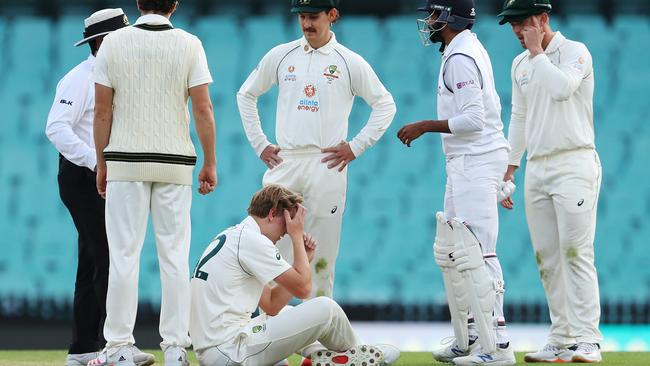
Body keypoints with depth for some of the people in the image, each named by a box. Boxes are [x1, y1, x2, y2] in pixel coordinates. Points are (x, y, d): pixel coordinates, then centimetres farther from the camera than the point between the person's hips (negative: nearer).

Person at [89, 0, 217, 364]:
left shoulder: (114, 42, 0)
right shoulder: (189, 44, -1)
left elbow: (103, 111, 0)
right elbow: (203, 109, -5)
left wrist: (102, 163, 8)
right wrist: (210, 164, 3)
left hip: (125, 160, 0)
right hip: (175, 161, 0)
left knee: (124, 253, 1)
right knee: (175, 255, 4)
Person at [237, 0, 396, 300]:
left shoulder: (349, 62, 3)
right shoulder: (281, 56, 9)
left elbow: (385, 105, 9)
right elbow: (246, 95, 21)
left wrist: (356, 147, 1)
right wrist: (259, 144, 12)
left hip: (326, 166, -2)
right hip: (282, 163, 2)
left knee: (321, 258, -1)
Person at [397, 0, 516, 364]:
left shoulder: (460, 58, -15)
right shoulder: (473, 49, 17)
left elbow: (473, 119, -22)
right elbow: (488, 107, 23)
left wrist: (425, 126, -16)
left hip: (476, 161, -11)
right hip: (464, 164, 11)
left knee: (477, 252, -13)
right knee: (451, 252, 16)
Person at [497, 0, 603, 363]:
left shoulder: (575, 51, -4)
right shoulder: (521, 64, 16)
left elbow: (561, 88, -24)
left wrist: (538, 51, -12)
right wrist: (509, 170, 19)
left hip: (573, 165, -7)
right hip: (536, 169, 7)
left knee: (576, 251, -13)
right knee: (547, 258, 3)